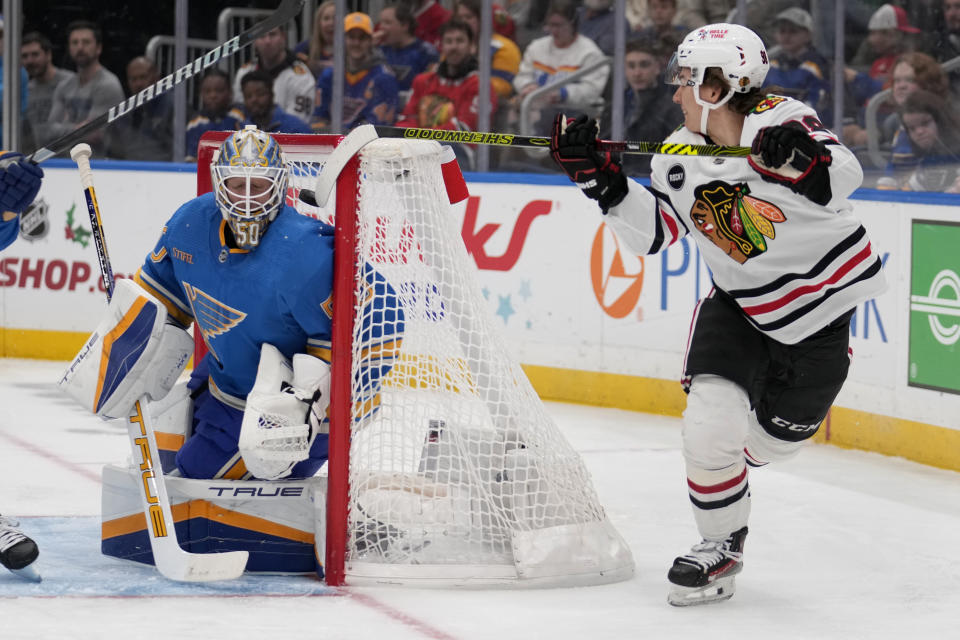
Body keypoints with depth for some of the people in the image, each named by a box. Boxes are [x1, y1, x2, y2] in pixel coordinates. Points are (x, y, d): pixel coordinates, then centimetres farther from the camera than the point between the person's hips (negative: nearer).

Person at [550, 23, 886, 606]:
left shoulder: (779, 121, -21)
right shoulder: (679, 158, -5)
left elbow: (844, 177, -33)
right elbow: (654, 230, -3)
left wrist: (803, 160, -55)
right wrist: (600, 176, -14)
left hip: (831, 305, -3)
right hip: (742, 306, 3)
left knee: (776, 436, 11)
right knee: (711, 423, -16)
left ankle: (727, 466, 46)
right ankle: (721, 545, 5)